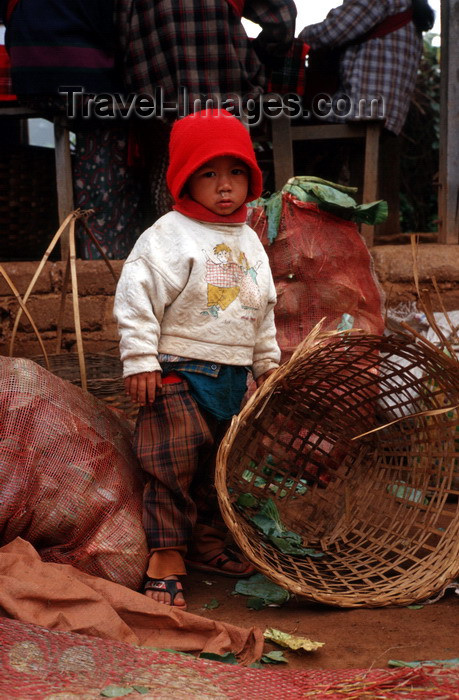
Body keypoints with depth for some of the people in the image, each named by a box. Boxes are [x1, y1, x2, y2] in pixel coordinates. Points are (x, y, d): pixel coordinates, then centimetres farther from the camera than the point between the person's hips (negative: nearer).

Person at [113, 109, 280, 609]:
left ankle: (208, 543, 30)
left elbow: (263, 312, 22)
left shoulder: (250, 242, 13)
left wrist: (268, 362, 23)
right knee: (173, 465, -6)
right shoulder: (170, 236, -10)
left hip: (232, 375, 7)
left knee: (220, 467, 15)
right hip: (178, 373, -7)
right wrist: (139, 361, -17)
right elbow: (136, 299, -14)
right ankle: (166, 558, 3)